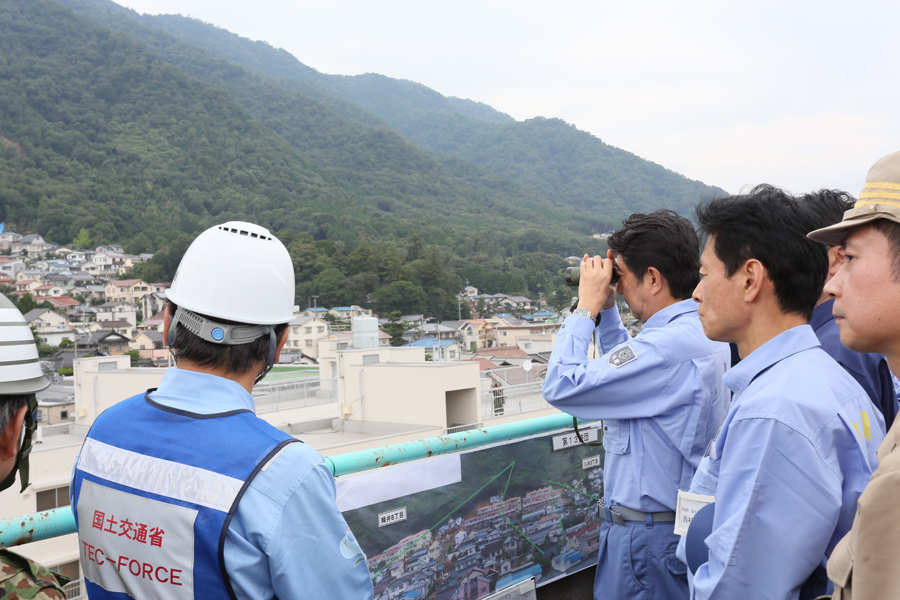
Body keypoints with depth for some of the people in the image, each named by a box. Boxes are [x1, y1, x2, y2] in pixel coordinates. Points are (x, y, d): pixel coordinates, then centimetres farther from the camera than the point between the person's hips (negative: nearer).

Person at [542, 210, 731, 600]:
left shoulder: (669, 344, -27)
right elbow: (628, 369, 23)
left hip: (649, 534, -10)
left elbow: (561, 387, -24)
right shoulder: (703, 331, 6)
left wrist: (586, 308, -14)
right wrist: (606, 309, 13)